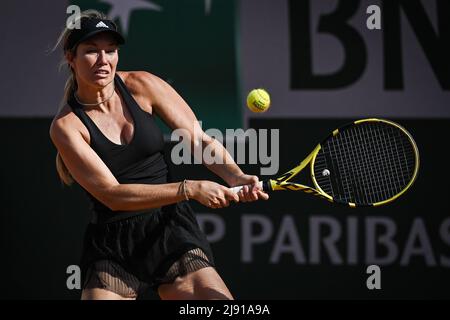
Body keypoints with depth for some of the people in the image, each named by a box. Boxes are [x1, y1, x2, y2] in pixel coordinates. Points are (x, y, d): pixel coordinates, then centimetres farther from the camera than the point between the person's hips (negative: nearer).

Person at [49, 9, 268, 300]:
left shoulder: (142, 86, -1)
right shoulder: (66, 125, -9)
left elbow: (201, 141, 2)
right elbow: (112, 194, -17)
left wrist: (238, 178, -18)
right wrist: (191, 190, -25)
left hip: (171, 229, 2)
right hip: (113, 247, -2)